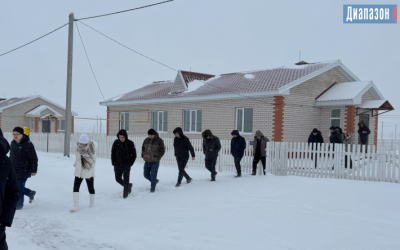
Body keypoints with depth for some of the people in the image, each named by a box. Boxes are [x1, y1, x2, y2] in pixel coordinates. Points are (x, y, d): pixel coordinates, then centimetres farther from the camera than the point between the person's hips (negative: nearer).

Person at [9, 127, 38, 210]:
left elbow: (33, 158, -11)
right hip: (14, 171, 7)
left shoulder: (28, 144, -13)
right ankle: (31, 193, 35)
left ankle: (19, 204, 8)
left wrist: (33, 170, -13)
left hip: (24, 171, -7)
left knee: (19, 188, -6)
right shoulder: (13, 143, 10)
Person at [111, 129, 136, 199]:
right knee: (118, 179, 10)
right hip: (117, 164, 3)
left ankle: (125, 193, 13)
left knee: (126, 180, -2)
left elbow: (133, 155, -1)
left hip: (126, 165, -3)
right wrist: (113, 163, 1)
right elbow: (113, 153, 7)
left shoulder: (130, 143, -9)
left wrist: (130, 164, -7)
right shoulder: (116, 143, -3)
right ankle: (128, 185, 34)